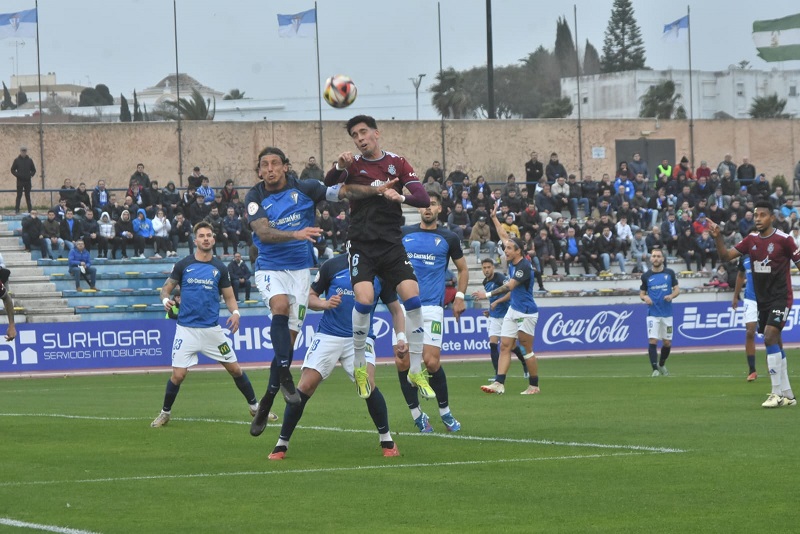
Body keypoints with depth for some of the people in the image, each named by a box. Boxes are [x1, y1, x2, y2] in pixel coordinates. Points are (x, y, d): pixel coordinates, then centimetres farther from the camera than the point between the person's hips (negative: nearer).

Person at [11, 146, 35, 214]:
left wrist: (31, 175, -3)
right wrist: (17, 175, -11)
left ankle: (30, 210, 9)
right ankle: (16, 210, -2)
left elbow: (34, 170, 12)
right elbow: (12, 170, 2)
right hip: (20, 181, -2)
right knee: (19, 196, -3)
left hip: (28, 181, 2)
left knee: (28, 196, 6)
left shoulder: (29, 160, 5)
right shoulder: (17, 160, 0)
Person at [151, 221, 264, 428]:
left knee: (235, 369, 4)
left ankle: (254, 407, 20)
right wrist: (166, 300, -17)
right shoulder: (183, 265, 1)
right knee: (178, 375, -9)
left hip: (212, 329, 2)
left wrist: (235, 312, -10)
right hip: (186, 329, -2)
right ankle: (165, 413, 11)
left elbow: (229, 296, 11)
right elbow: (166, 288, 6)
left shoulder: (220, 268, 6)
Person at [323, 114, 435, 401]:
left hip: (392, 245, 1)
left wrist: (400, 197, -23)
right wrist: (339, 167, -35)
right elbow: (327, 186, -15)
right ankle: (359, 367, 1)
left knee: (413, 299, -13)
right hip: (361, 245, -1)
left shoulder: (397, 163, 5)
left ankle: (416, 370, 1)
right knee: (364, 300, -20)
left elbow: (424, 199, -3)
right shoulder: (353, 164, 3)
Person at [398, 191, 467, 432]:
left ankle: (445, 411, 8)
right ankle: (416, 414, 9)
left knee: (431, 361, -12)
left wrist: (460, 296, 7)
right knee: (402, 361, -4)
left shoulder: (449, 238, 7)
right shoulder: (404, 234, 10)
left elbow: (463, 269, 18)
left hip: (432, 306, -2)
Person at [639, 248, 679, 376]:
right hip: (653, 314, -1)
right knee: (652, 341, -13)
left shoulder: (670, 273, 3)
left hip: (667, 313, 1)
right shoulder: (646, 276, 3)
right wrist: (644, 297, -14)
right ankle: (655, 369, -12)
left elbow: (677, 289, 6)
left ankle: (662, 364, 32)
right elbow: (642, 293, 9)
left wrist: (671, 296, -16)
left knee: (667, 343, 8)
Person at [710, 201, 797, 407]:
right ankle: (787, 395, 18)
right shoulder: (751, 240, 5)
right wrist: (718, 237, -13)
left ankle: (778, 394, -17)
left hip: (780, 298, -6)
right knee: (775, 345, 10)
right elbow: (725, 256, 3)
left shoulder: (783, 239, -11)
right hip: (762, 299, 6)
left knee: (770, 337, -20)